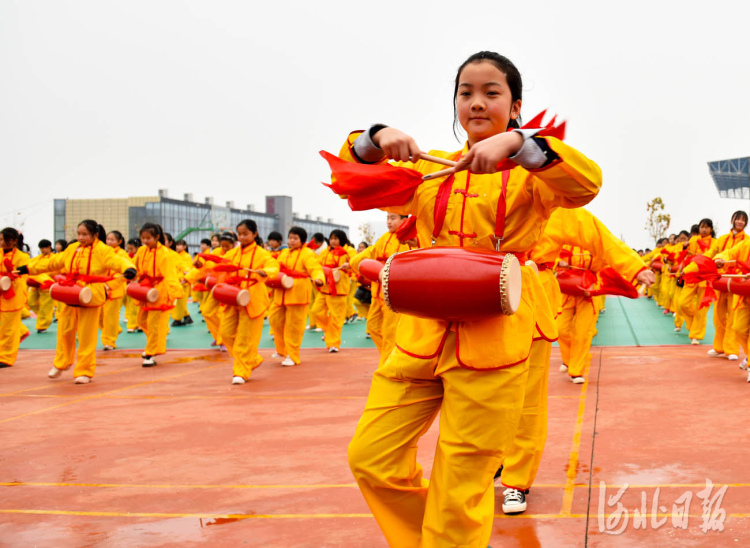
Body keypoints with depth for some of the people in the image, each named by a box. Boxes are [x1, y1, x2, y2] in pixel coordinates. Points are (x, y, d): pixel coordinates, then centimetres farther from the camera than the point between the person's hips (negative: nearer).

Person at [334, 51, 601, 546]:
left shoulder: (532, 171, 2)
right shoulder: (430, 168, 15)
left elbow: (587, 183, -18)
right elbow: (355, 184, 11)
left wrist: (516, 143, -30)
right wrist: (376, 140, -9)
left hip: (493, 334, -4)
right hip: (424, 330, 5)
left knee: (461, 490, 0)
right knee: (372, 458, 5)